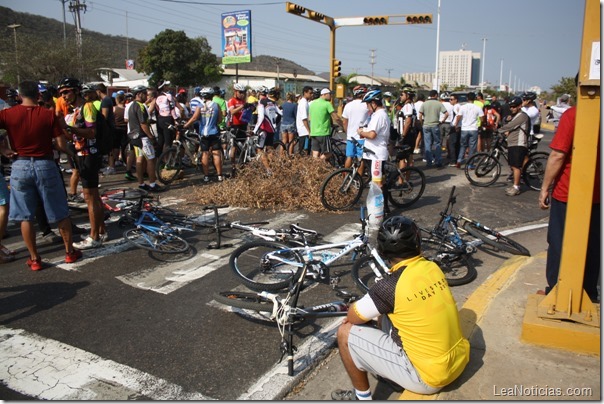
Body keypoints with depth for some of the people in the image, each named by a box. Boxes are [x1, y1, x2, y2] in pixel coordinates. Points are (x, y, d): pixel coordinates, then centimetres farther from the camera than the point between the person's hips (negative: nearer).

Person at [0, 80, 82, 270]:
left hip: (20, 166, 1)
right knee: (60, 213, 13)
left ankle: (34, 259, 17)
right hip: (45, 165, -1)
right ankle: (70, 251, 23)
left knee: (25, 217, 11)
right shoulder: (49, 114, -5)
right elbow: (61, 146, -7)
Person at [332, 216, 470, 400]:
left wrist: (365, 308, 12)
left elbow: (353, 317, -8)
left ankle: (362, 396, 16)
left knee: (346, 333, -2)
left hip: (430, 378, -7)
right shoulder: (433, 268, -2)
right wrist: (376, 304, 15)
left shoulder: (390, 286, -23)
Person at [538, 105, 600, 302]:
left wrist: (545, 188, -8)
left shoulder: (572, 114, -16)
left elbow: (558, 155, -18)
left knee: (559, 244, 8)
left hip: (567, 193, -5)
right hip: (597, 195, 5)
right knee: (592, 246, 16)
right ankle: (589, 293, 28)